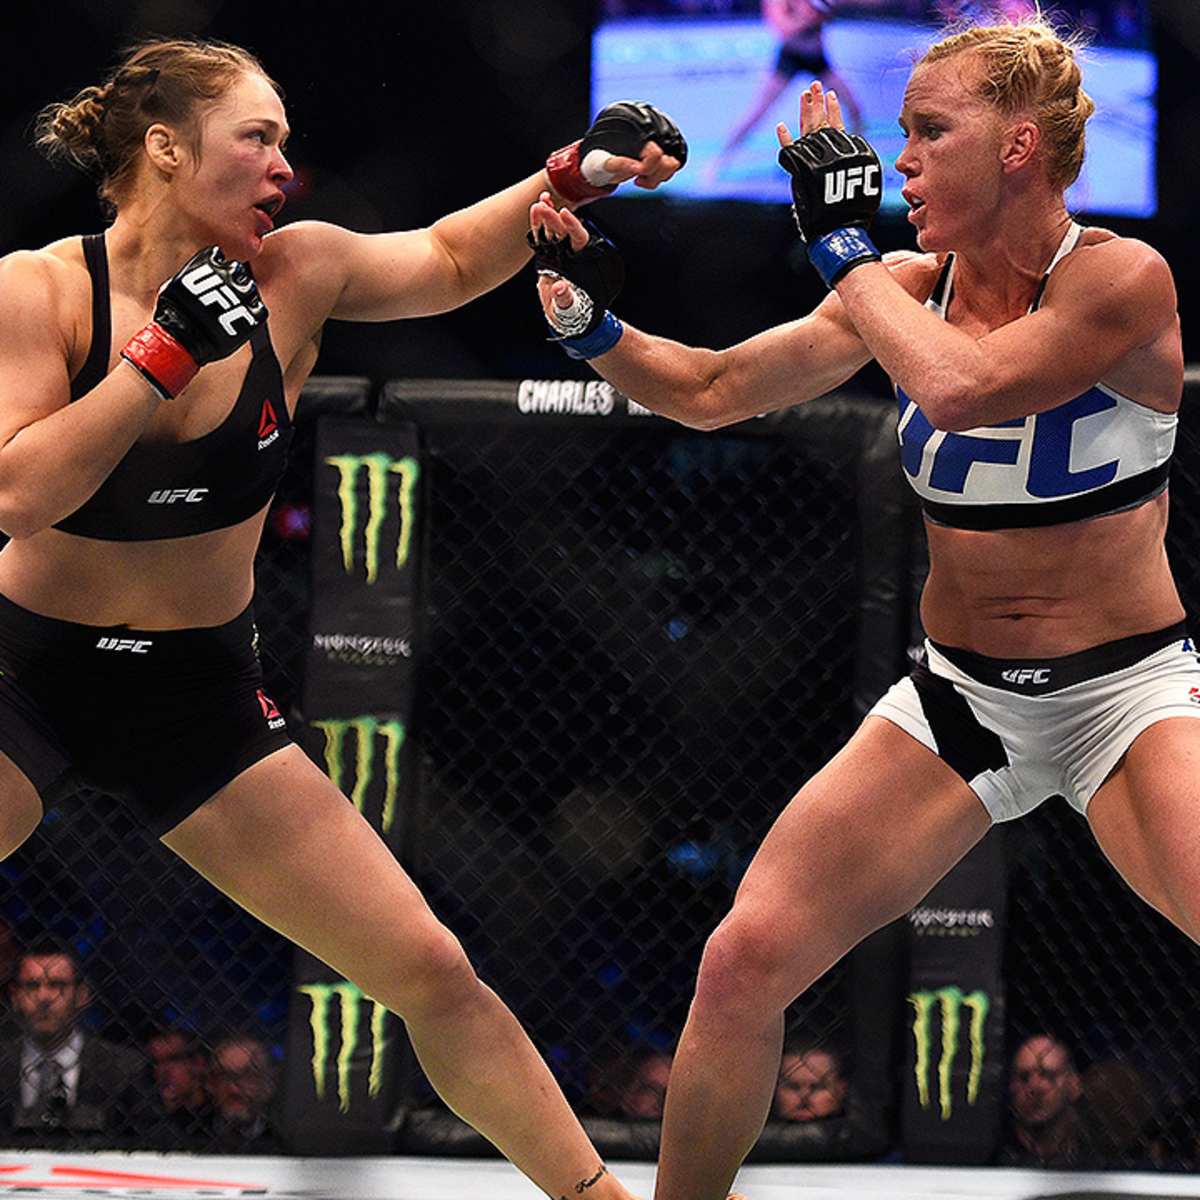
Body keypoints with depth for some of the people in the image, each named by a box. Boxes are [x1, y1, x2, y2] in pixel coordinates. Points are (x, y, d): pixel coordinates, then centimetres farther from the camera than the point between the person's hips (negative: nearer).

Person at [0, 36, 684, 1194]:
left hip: (203, 695, 3)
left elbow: (448, 259, 11)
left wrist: (572, 175, -4)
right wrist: (170, 349, -27)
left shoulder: (293, 276, -6)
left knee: (432, 974, 0)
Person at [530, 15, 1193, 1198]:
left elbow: (962, 386, -32)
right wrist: (591, 324, -10)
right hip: (959, 698, 5)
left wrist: (839, 238, -21)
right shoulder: (903, 288, 0)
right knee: (743, 961, -6)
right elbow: (712, 391, 7)